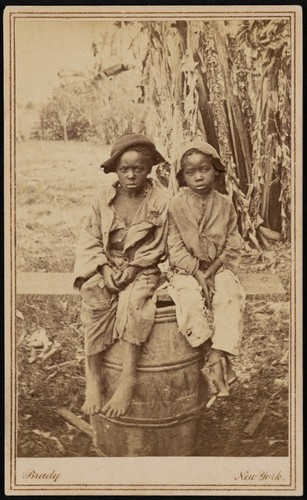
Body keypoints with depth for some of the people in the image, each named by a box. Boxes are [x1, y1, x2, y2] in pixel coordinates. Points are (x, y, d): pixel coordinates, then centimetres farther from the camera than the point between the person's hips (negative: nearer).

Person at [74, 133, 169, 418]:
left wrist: (131, 269, -15)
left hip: (141, 270, -2)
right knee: (94, 300, -29)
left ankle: (128, 378, -31)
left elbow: (155, 248, -4)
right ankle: (93, 378, -24)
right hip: (105, 267, 2)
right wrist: (104, 268, -11)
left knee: (132, 301, -34)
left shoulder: (160, 202, -3)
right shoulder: (103, 198, 4)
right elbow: (90, 239, 4)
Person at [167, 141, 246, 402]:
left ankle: (216, 358, -25)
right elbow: (175, 247, -6)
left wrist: (212, 271, -9)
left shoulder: (225, 204, 3)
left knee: (231, 298, -27)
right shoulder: (176, 205, -4)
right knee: (190, 302, -30)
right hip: (186, 270, -1)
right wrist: (198, 274, -14)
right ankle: (212, 356, -22)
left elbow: (233, 245, 4)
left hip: (218, 268, 2)